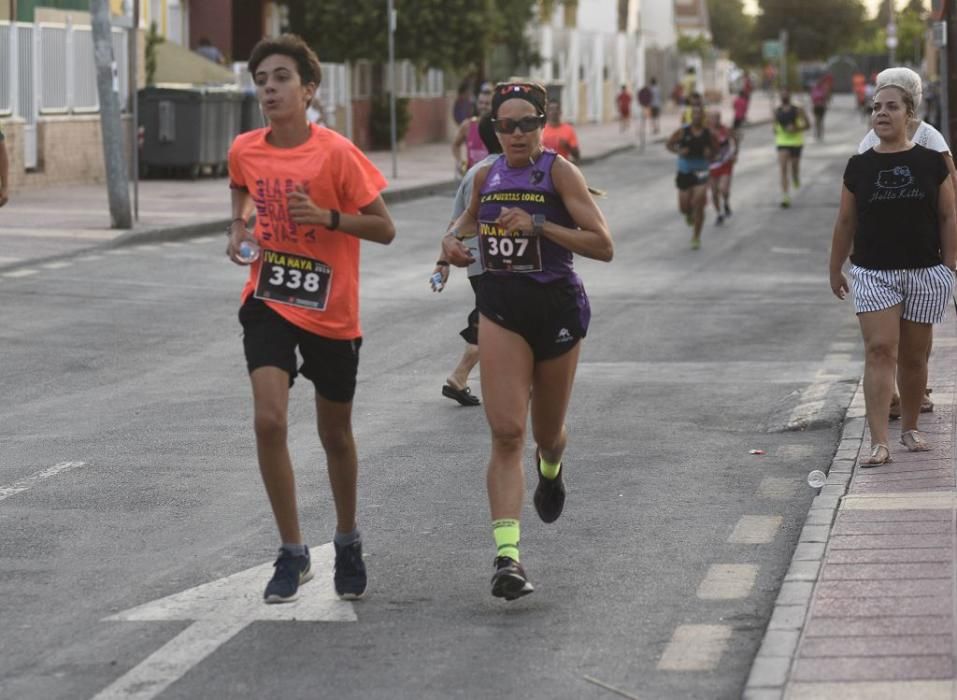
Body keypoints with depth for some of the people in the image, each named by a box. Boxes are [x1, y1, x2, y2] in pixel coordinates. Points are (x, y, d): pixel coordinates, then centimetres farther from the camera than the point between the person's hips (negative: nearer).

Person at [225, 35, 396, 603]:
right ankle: (293, 555, -4)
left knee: (335, 434, 13)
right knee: (269, 420, -17)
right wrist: (239, 230, 3)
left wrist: (326, 216, -26)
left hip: (331, 311, -2)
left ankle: (348, 541, 38)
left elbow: (384, 229, -11)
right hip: (269, 301, 2)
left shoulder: (337, 153, -16)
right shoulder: (245, 150, -4)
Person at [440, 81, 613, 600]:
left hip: (557, 305, -2)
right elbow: (472, 215, 29)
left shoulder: (559, 172, -9)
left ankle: (551, 468, 54)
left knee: (547, 434, 14)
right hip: (501, 307, 2)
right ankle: (506, 554, -21)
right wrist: (453, 237, 6)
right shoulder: (487, 175, 5)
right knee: (506, 431, -14)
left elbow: (603, 246, -15)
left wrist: (539, 225, -24)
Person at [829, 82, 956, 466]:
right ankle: (879, 442, -16)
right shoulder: (859, 166, 3)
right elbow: (845, 222, 9)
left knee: (913, 355, 9)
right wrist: (835, 270, 12)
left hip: (925, 272, 0)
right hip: (873, 272, 0)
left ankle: (910, 427, 29)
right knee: (880, 350, -11)